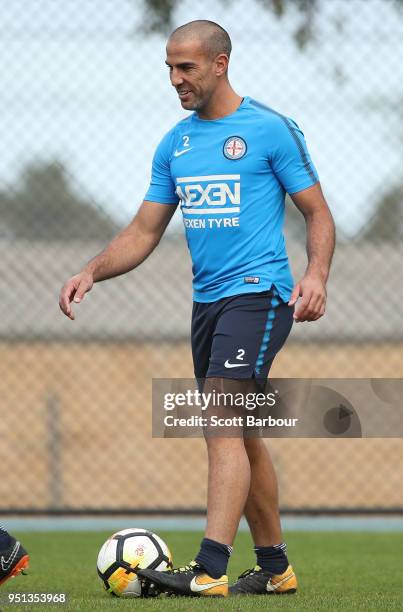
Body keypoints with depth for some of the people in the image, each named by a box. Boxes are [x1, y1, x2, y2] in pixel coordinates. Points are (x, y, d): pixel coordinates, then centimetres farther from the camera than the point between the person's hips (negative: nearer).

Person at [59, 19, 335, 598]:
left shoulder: (271, 130, -6)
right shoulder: (175, 144, 12)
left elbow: (318, 213, -3)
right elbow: (144, 231, 15)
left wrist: (317, 274, -20)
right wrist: (92, 272, -1)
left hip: (258, 293, -7)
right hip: (206, 300, 7)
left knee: (222, 425, -19)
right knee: (241, 435, 11)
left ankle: (210, 569, -25)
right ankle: (276, 566, 22)